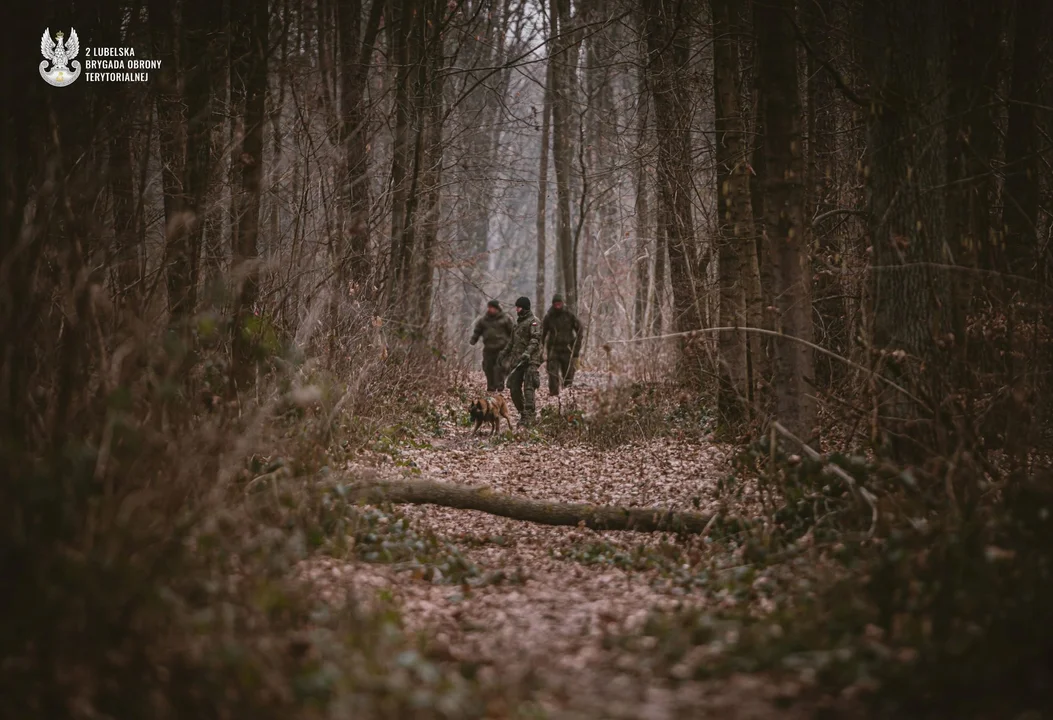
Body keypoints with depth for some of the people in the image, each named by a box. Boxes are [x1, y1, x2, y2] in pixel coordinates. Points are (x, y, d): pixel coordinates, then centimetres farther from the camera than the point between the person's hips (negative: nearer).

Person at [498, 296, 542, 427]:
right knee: (514, 388, 6)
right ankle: (523, 414, 16)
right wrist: (504, 355, 30)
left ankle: (528, 418, -16)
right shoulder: (519, 322, 21)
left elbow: (535, 339, -18)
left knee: (528, 388, -13)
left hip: (530, 360, -9)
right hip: (517, 360, 9)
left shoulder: (533, 321, -6)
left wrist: (527, 353, -31)